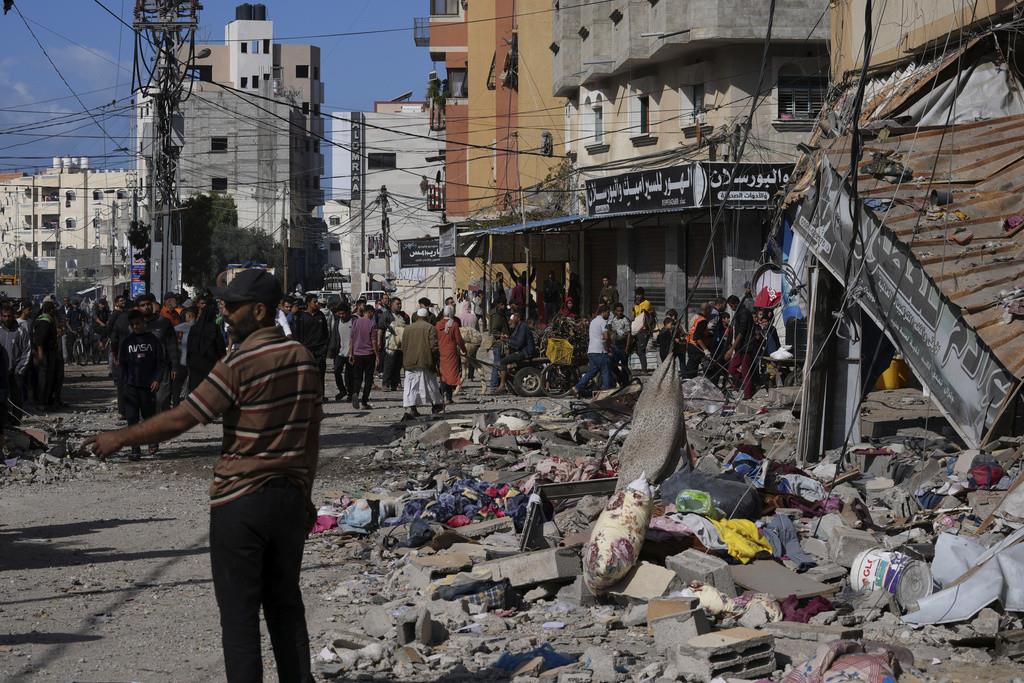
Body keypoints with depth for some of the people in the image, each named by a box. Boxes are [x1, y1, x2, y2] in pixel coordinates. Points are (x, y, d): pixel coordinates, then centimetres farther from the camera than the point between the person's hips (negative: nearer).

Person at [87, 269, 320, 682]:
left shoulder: (240, 364, -16)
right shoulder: (303, 359, 6)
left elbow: (181, 419, -15)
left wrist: (121, 438, -4)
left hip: (240, 500, -6)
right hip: (290, 497, 7)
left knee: (239, 612, 0)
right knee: (285, 602, 15)